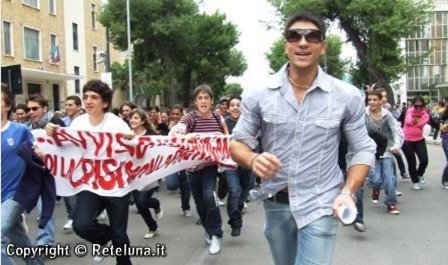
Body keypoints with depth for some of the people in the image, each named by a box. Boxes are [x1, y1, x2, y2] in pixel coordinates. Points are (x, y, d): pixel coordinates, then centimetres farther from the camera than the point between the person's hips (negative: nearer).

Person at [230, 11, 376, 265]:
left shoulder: (347, 96, -8)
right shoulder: (259, 93, -6)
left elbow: (362, 150, -1)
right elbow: (238, 142, 0)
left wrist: (348, 192, -16)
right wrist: (253, 159, -23)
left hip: (320, 206, -2)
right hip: (276, 203, 3)